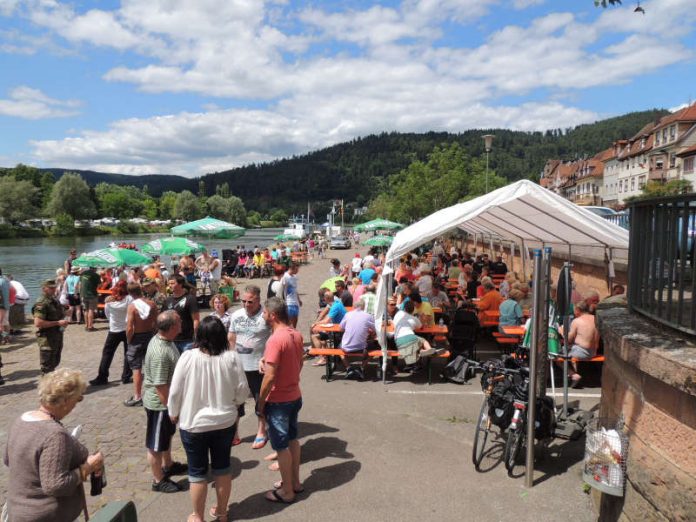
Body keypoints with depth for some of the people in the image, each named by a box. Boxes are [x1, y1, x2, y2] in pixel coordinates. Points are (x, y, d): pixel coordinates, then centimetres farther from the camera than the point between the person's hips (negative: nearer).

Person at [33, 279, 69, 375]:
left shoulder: (55, 301, 11)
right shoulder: (41, 304, -17)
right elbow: (38, 323, -25)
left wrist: (63, 322, 5)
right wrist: (58, 323, -22)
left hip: (57, 336, 9)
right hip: (47, 339, -9)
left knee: (55, 363, 19)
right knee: (47, 367, -1)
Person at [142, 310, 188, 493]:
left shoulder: (164, 339, -3)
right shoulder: (160, 352, -33)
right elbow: (160, 386, -28)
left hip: (169, 399, 10)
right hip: (159, 403, -10)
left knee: (167, 435, 27)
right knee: (156, 444, 10)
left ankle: (168, 465, 47)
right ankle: (159, 480, 27)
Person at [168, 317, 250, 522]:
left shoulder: (188, 357, -18)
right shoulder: (231, 357, -15)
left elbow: (175, 391, -10)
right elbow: (242, 391, -6)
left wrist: (174, 413, 9)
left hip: (193, 424, -2)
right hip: (225, 422, 2)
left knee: (197, 472, 15)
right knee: (222, 468, 19)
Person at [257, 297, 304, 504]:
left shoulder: (275, 340, -25)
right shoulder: (296, 334, 0)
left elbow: (270, 376, -24)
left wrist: (260, 402, -12)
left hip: (278, 400, -8)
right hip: (295, 396, 8)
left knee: (281, 446, 6)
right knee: (292, 439, 20)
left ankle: (287, 491, 19)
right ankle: (295, 482, 34)